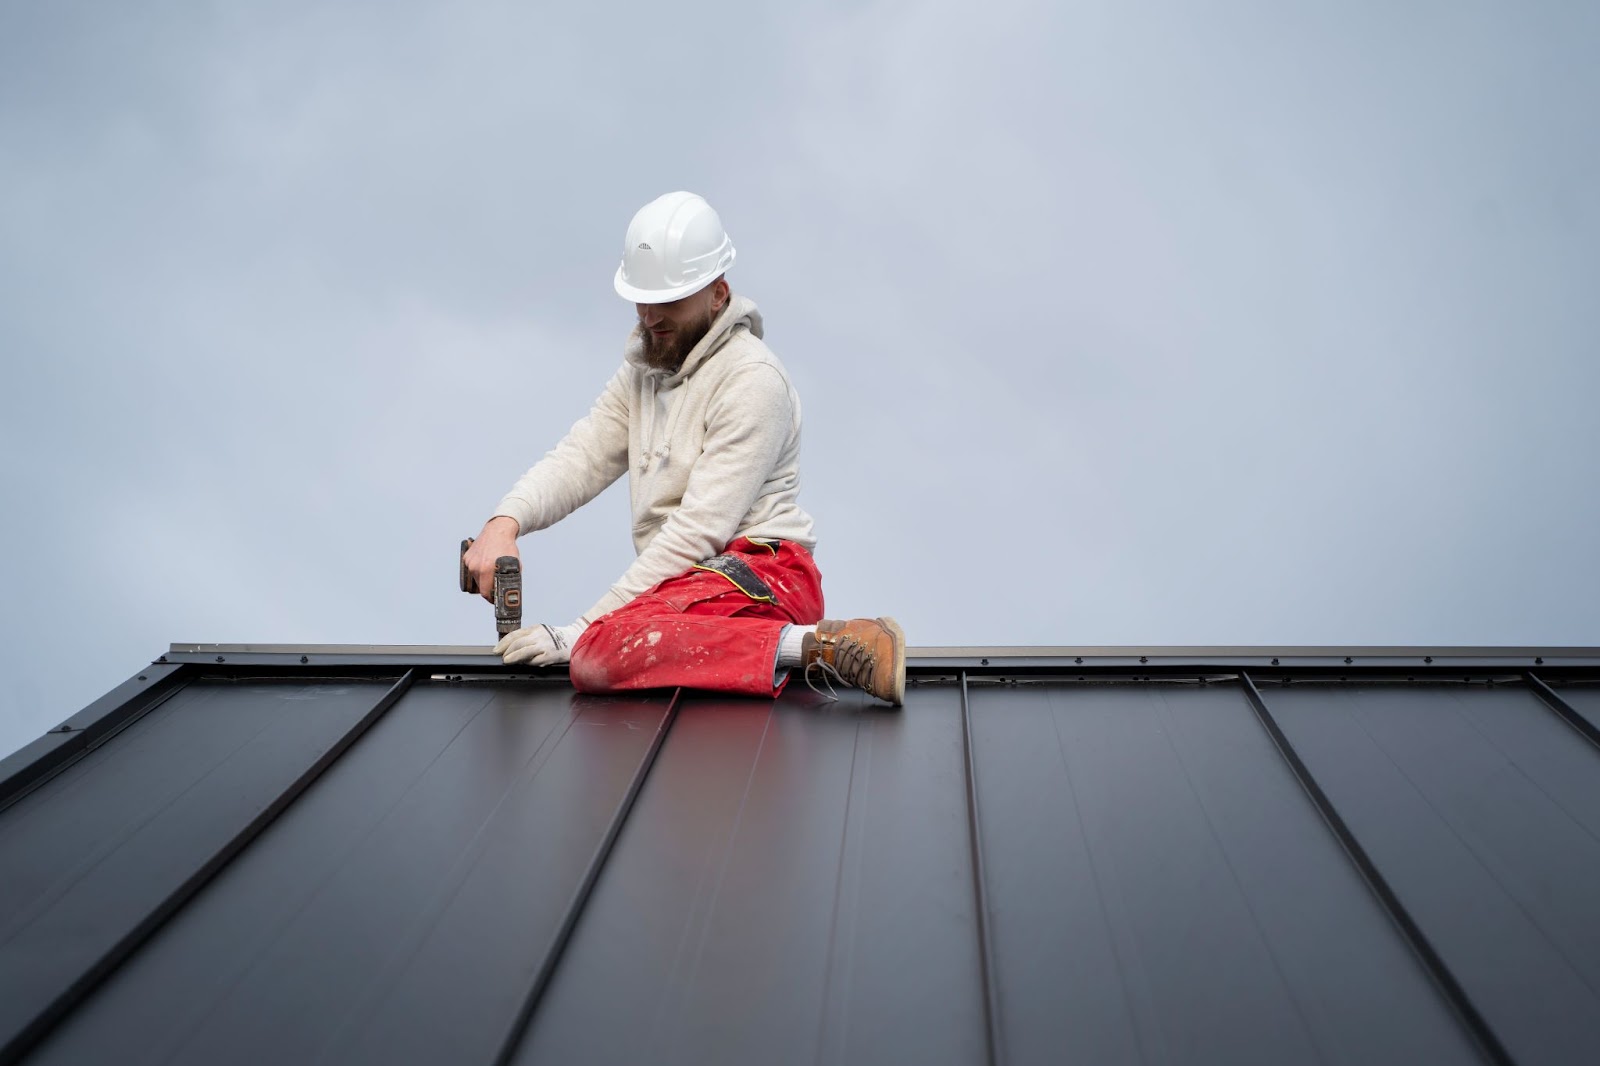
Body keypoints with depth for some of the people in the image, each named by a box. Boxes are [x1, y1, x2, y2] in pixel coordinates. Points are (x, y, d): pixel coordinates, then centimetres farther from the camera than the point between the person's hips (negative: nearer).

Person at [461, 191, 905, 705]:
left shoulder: (752, 379, -11)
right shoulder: (645, 369, 17)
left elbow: (700, 527, -17)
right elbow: (581, 456, 9)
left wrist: (580, 630, -18)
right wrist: (505, 520, -14)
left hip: (759, 571, -11)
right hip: (691, 582, 11)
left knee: (600, 652, -31)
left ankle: (813, 644, -30)